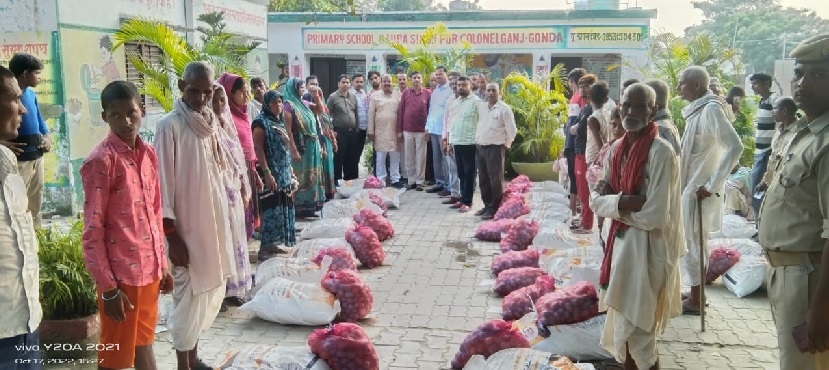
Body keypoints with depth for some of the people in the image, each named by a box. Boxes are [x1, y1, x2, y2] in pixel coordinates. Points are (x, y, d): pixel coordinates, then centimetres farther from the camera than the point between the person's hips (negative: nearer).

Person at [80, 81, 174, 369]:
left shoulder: (148, 154, 6)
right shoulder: (100, 161, -15)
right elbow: (92, 231, -15)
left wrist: (162, 263, 13)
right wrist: (108, 287, -16)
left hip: (149, 269, 7)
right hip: (120, 273, -7)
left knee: (143, 339, 23)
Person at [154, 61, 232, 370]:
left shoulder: (210, 122, 8)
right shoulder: (170, 126, -13)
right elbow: (164, 183, -14)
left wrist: (222, 223, 15)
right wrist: (171, 235, -16)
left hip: (214, 222, 7)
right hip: (187, 227, -7)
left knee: (211, 293, 14)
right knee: (190, 297, 1)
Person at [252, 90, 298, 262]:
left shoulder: (280, 123, 17)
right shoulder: (261, 122, -8)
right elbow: (258, 149, -16)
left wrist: (291, 172, 18)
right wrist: (267, 173, -22)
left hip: (284, 173, 9)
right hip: (272, 174, -9)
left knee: (284, 209, 10)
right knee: (272, 210, -10)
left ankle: (275, 243, 19)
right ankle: (265, 248, -5)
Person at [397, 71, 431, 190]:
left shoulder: (428, 93, 0)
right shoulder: (405, 93, 4)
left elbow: (431, 112, 0)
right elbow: (400, 112, 6)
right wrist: (399, 130, 2)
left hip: (422, 131, -2)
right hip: (407, 130, 2)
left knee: (421, 157, 3)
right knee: (409, 157, 7)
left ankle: (420, 181, 11)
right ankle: (411, 181, 15)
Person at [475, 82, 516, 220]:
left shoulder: (504, 109, -9)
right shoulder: (481, 107, 10)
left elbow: (511, 130, -8)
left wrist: (506, 144, -3)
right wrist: (477, 139, 15)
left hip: (495, 148, -7)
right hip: (480, 148, 7)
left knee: (495, 180, -2)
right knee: (483, 179, 12)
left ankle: (494, 209, 4)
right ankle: (487, 205, 23)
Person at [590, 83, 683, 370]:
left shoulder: (661, 152, -18)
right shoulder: (617, 148, 4)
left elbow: (655, 215, -22)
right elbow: (597, 201, 2)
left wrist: (614, 201, -10)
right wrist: (625, 201, -16)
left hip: (647, 248, -7)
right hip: (621, 242, 7)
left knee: (637, 333, 4)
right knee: (622, 327, 18)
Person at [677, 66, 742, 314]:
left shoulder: (711, 109, -16)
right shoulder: (698, 110, 11)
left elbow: (735, 148, -24)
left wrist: (712, 185, -22)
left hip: (699, 188, -9)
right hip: (690, 186, 9)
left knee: (693, 243, 0)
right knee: (691, 242, 16)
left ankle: (695, 300, 11)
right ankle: (695, 294, 27)